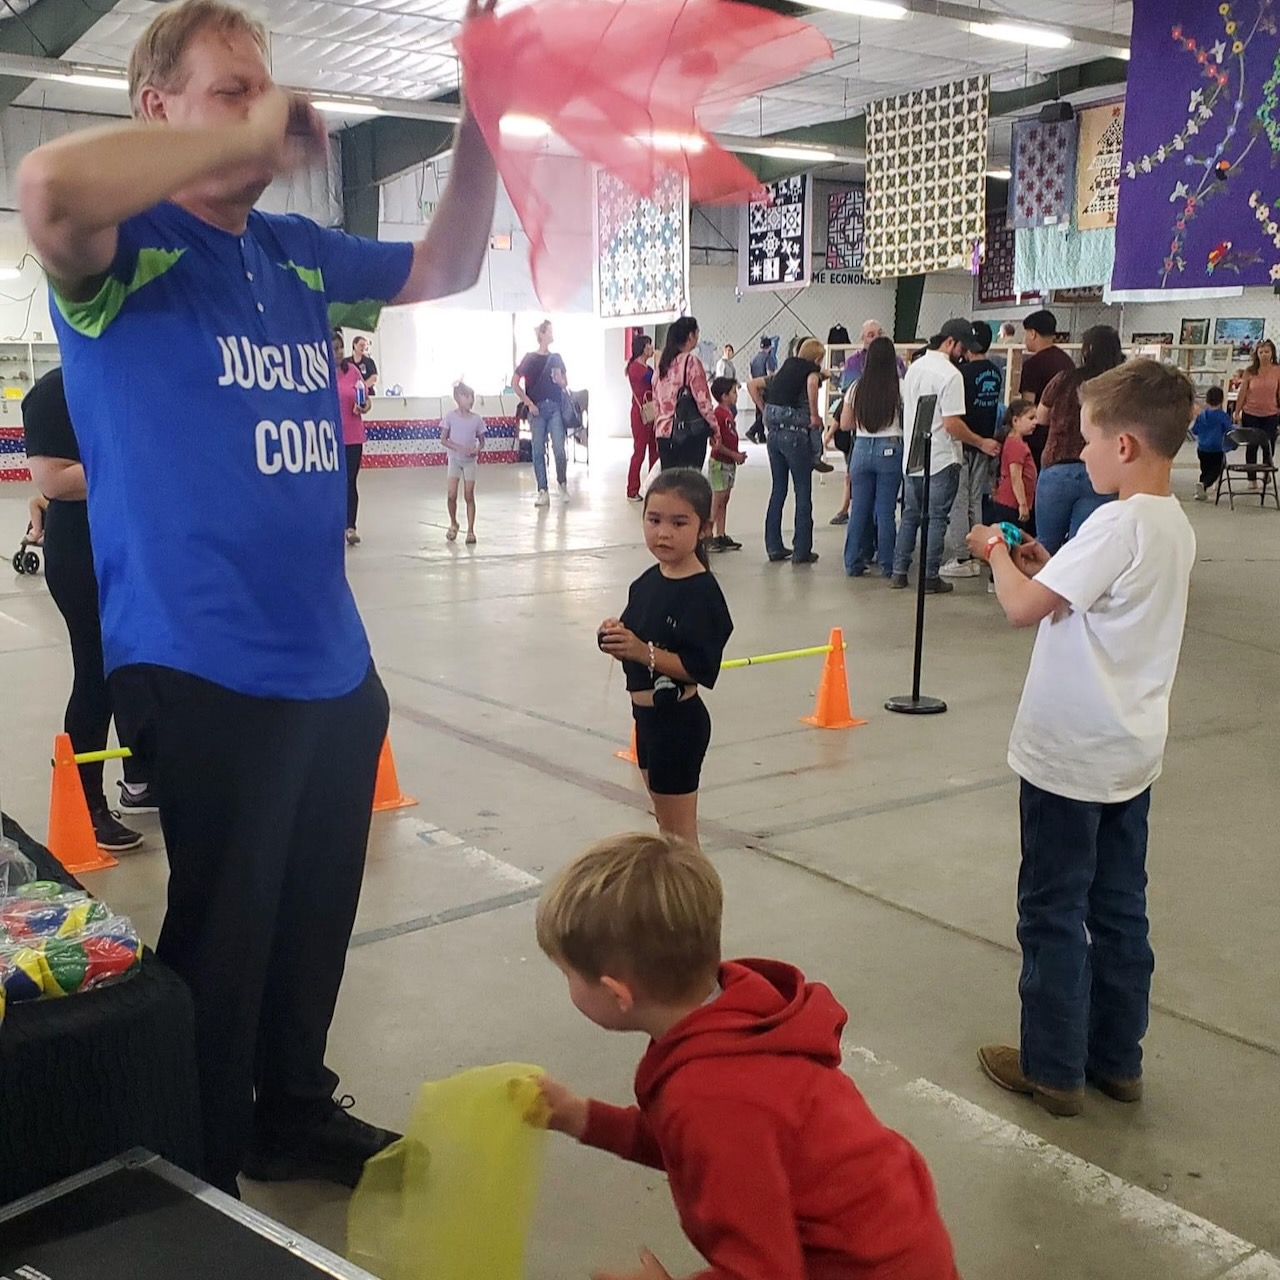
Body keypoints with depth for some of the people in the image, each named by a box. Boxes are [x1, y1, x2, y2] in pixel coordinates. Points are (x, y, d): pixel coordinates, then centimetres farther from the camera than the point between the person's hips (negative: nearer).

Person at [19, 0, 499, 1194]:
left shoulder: (298, 253, 11)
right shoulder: (125, 249, -9)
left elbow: (445, 269, 18)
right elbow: (49, 182, -32)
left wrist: (481, 118, 5)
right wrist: (243, 139, -21)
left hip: (333, 664, 7)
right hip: (202, 671, -7)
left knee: (313, 922, 21)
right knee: (218, 946, 7)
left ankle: (294, 1113, 42)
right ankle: (200, 1186, 29)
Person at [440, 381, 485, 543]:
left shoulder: (476, 418, -2)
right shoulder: (451, 416, -7)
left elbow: (481, 440, 6)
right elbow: (443, 439, -5)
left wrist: (478, 449, -16)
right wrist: (459, 448, -20)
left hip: (470, 460, 1)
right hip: (455, 459, -1)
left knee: (469, 496, -1)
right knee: (452, 495, -9)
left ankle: (470, 531, 5)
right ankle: (453, 524, 16)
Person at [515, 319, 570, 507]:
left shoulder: (556, 358, 12)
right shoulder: (530, 358, 3)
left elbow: (565, 384, 20)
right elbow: (515, 382, 0)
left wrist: (561, 381, -4)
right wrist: (528, 403, -6)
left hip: (555, 408, 2)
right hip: (537, 408, -2)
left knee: (559, 449, -7)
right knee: (538, 451, 0)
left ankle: (563, 484, 14)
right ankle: (543, 492, 5)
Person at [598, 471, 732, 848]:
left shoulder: (703, 592, -20)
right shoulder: (648, 581, 7)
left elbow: (699, 667, -26)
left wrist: (644, 652, -32)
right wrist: (618, 639, -8)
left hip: (679, 721, -9)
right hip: (647, 715, 9)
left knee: (680, 831, 3)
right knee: (664, 821, 24)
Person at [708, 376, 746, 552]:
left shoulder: (729, 413, 12)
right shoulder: (719, 414, -17)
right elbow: (716, 443, -21)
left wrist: (738, 454, 6)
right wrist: (734, 455, -16)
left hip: (729, 464, 9)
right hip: (720, 463, -9)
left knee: (724, 501, 12)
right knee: (717, 501, -6)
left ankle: (721, 536, 17)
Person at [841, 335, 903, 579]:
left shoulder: (856, 388, 2)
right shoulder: (899, 388, -7)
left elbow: (845, 424, 7)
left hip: (861, 449, 3)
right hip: (889, 450, -3)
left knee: (858, 509, 9)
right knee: (886, 511, 2)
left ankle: (854, 563, 13)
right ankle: (888, 566, 8)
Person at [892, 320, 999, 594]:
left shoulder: (914, 367, 8)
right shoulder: (950, 375, -17)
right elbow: (952, 424, -20)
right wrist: (982, 443, -10)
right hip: (941, 459, -7)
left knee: (910, 515, 14)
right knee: (937, 519, 1)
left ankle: (899, 572, 15)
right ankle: (930, 577, 5)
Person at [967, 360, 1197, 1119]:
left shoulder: (1118, 525, -22)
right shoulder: (1175, 525, 7)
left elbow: (1024, 608, -25)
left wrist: (997, 551, -8)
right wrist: (1046, 565, 6)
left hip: (1070, 755, -9)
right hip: (1132, 751, 9)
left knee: (1054, 912, 5)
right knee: (1119, 909, 16)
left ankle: (1054, 1068, 16)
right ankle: (1116, 1060, 28)